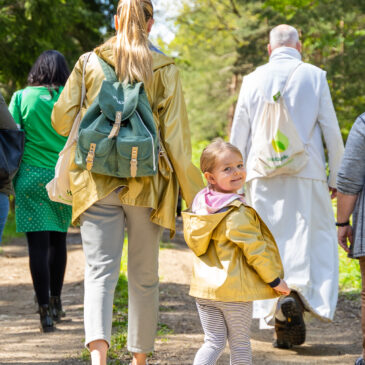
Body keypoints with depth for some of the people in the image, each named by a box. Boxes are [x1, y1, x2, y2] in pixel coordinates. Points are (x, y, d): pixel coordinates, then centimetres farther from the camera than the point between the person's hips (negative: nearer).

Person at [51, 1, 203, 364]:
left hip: (98, 182, 0)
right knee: (144, 277, 14)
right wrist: (194, 195, 0)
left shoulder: (89, 62, 0)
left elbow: (61, 119, 3)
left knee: (99, 270, -2)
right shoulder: (164, 69, -3)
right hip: (146, 184, 0)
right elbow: (175, 136, -6)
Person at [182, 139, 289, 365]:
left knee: (214, 342, 12)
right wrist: (275, 280, -6)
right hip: (235, 288, -6)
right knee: (240, 344, 9)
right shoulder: (237, 213, -19)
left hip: (204, 287, 6)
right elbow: (255, 249, -18)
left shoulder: (201, 205, 5)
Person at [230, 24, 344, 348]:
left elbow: (238, 135, 8)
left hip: (263, 176, 2)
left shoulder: (254, 80, 6)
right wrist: (336, 177, 9)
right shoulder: (314, 77, 1)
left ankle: (279, 322, 2)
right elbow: (331, 130, 1)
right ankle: (299, 294, -19)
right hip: (306, 175, -2)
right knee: (314, 239, 7)